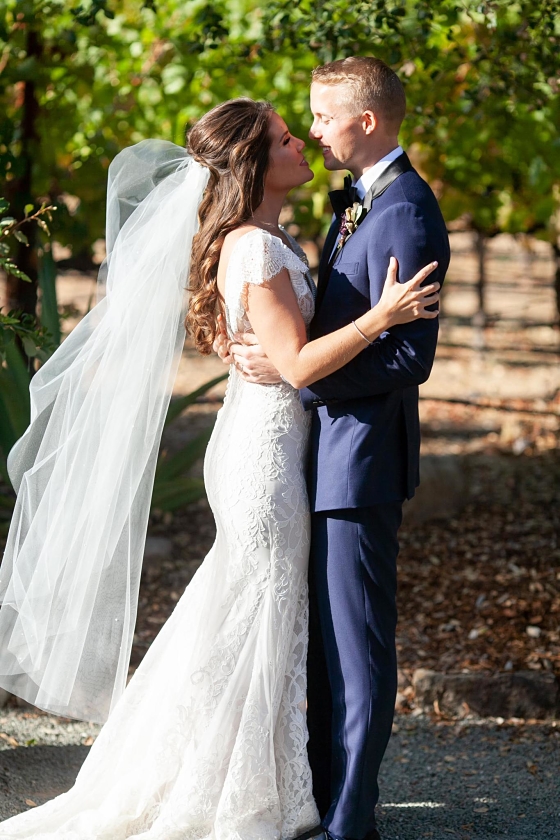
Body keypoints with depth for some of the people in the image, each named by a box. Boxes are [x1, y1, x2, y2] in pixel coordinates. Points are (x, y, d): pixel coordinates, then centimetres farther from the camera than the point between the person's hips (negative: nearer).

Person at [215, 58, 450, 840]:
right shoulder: (359, 200, 14)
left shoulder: (403, 212, -18)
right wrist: (260, 341, 2)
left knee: (358, 644, -2)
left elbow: (408, 356, -23)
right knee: (328, 638, 18)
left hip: (364, 452, -10)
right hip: (334, 448, 10)